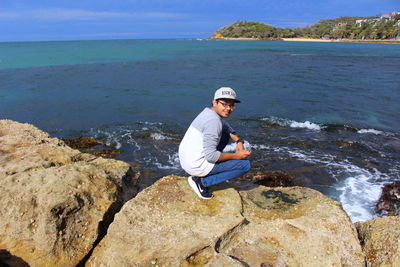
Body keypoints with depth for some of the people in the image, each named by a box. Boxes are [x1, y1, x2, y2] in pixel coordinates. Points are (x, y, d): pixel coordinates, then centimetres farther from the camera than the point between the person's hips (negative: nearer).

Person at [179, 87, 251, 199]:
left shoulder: (209, 112, 7)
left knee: (225, 135, 23)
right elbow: (210, 156, -25)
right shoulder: (213, 121, -22)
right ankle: (201, 182, -5)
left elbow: (226, 127, 24)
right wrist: (235, 156, -13)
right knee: (245, 165, -6)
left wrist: (239, 141, 7)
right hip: (196, 166, -9)